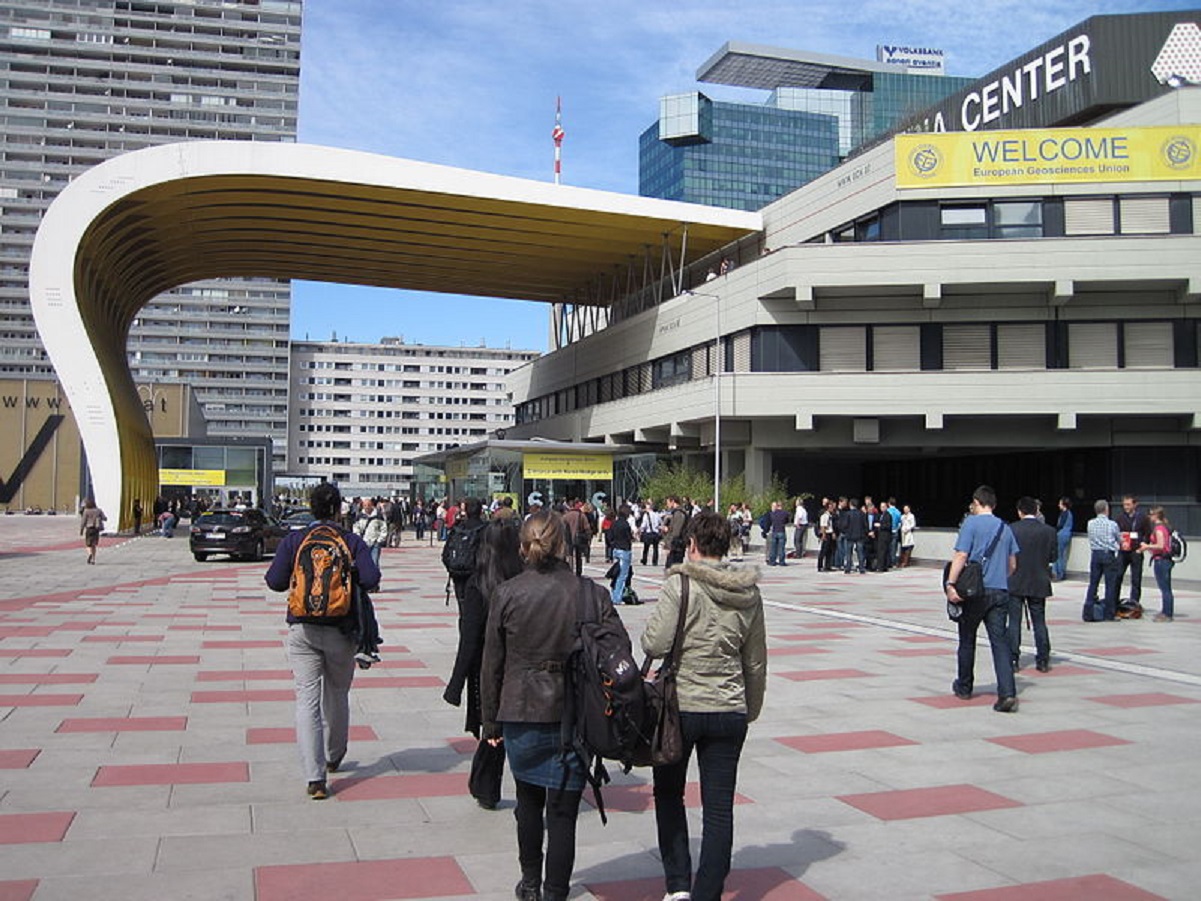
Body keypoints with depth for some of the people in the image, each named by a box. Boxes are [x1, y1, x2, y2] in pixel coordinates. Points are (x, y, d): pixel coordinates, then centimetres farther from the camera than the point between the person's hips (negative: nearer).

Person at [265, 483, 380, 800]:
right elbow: (371, 579, -14)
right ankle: (334, 758, 38)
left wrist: (299, 580, 13)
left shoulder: (294, 540, 0)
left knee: (307, 699, -1)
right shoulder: (352, 541, -3)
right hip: (340, 630, 0)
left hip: (302, 628, 0)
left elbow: (275, 581, -6)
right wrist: (349, 583, 6)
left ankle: (315, 778, -9)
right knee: (337, 696, 19)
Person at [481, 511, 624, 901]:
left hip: (521, 712, 1)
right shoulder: (591, 593, -6)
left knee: (528, 799, 23)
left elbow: (491, 664, -2)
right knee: (563, 809, 7)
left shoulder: (506, 594, -6)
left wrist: (491, 722, 8)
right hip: (575, 716, -1)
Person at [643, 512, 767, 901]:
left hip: (679, 707, -3)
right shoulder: (749, 593, 4)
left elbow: (655, 643, -18)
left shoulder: (680, 584, -12)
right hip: (729, 711, 3)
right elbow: (756, 661, 10)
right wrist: (750, 709, 22)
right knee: (719, 807, 9)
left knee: (669, 794, 17)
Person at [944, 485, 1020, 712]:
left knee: (967, 640, 12)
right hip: (1000, 592, 4)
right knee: (1000, 641, -1)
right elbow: (1012, 565, 18)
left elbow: (961, 556, -15)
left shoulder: (971, 523, -3)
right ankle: (1007, 693, -14)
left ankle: (964, 687, 25)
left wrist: (950, 584, -20)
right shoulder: (1005, 528, 13)